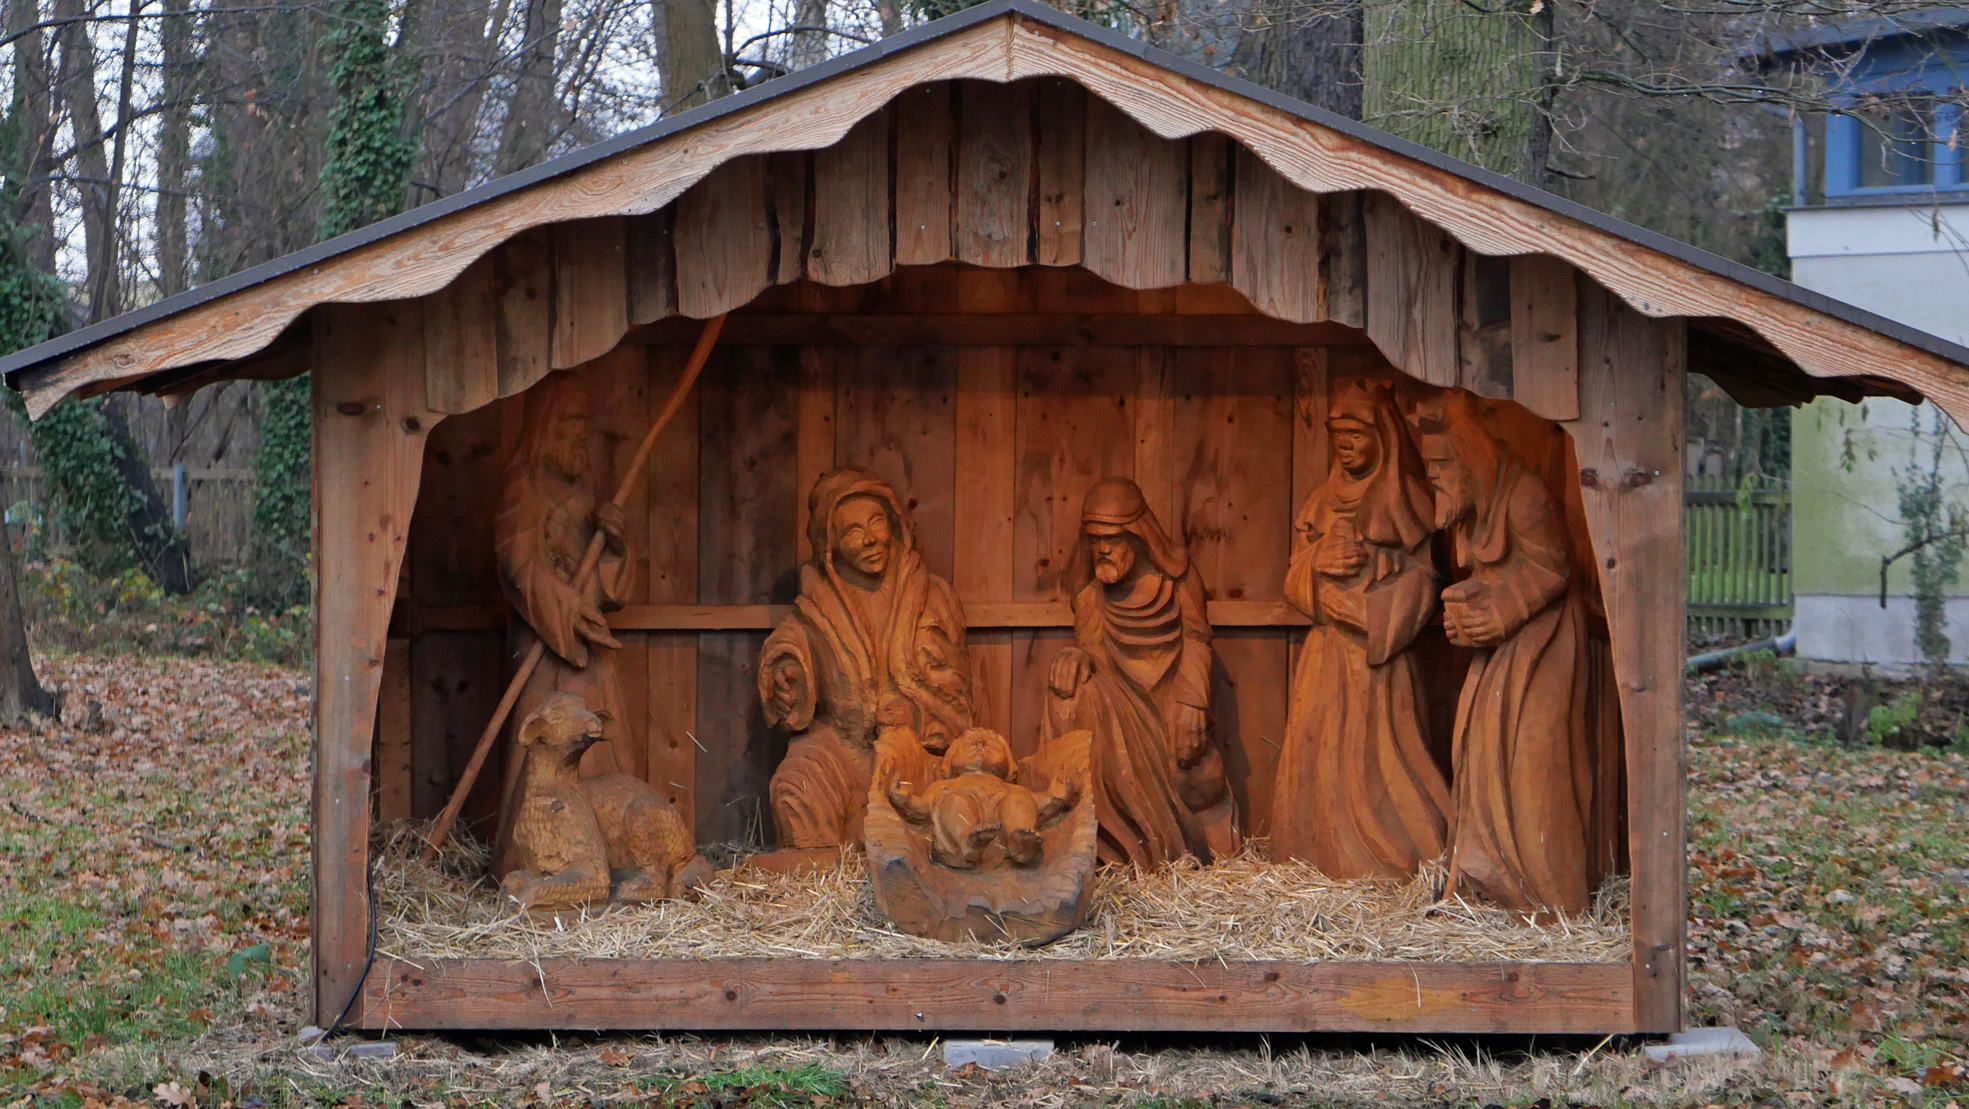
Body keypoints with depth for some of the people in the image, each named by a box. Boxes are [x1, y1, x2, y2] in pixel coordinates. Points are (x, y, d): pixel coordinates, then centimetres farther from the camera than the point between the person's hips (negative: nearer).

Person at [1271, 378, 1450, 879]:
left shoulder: (1406, 503, 2)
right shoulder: (1320, 504, 15)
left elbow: (1418, 589, -4)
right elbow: (1295, 586, 11)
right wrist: (1315, 563, -9)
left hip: (1380, 657, -4)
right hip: (1326, 654, 4)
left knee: (1378, 759, -10)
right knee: (1319, 759, -1)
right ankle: (1319, 866, 3)